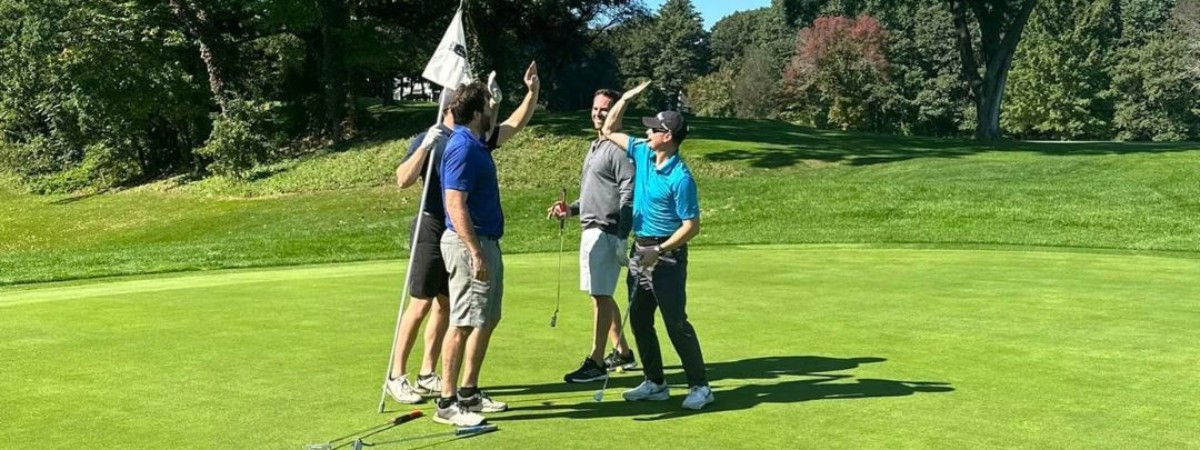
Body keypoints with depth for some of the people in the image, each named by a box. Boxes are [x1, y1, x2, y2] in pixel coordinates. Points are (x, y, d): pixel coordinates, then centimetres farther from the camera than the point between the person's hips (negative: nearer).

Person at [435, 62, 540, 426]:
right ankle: (447, 403, -3)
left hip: (486, 243, 11)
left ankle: (469, 394, 22)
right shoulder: (462, 149, -17)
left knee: (486, 320, 14)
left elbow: (514, 126, 32)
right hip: (469, 244, -11)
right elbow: (455, 205, -23)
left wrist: (532, 92, 29)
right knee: (463, 323, -8)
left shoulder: (478, 143, 13)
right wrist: (475, 252, -26)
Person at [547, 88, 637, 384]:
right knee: (602, 295, 15)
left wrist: (622, 237, -22)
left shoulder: (618, 148, -11)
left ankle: (596, 362, -1)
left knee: (600, 295, -7)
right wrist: (571, 209, 12)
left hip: (606, 232, -10)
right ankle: (622, 353, 26)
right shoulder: (595, 147, 19)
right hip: (591, 229, 10)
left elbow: (628, 193, -18)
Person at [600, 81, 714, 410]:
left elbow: (692, 226, -17)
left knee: (675, 322, -6)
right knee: (639, 320, 10)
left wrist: (659, 251, -21)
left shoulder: (680, 177, -19)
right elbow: (609, 130, 16)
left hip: (667, 254, -8)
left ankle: (699, 386, 5)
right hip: (640, 249, 8)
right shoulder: (642, 153, 4)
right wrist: (626, 98, 4)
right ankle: (655, 383, 20)